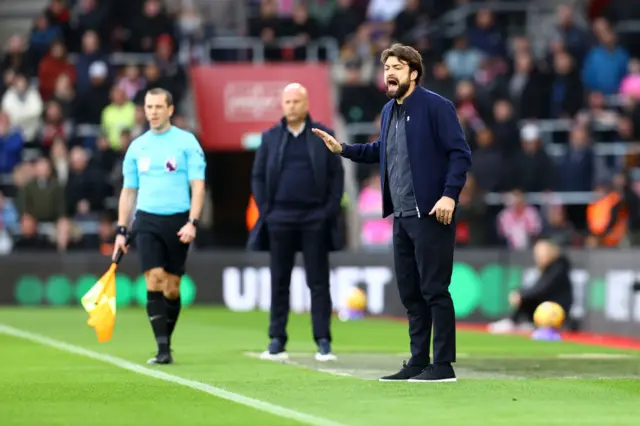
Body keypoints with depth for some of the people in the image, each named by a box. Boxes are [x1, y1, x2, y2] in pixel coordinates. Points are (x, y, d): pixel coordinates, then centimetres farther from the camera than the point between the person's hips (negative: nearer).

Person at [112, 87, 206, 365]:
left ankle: (166, 344, 18)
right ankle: (163, 349, -13)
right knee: (154, 279, -12)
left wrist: (192, 222, -14)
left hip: (177, 221, -2)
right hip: (147, 220, 2)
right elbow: (128, 190, 15)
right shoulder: (137, 147, 10)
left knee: (172, 287, 2)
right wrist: (121, 230, 11)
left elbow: (198, 185, -3)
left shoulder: (186, 142, 0)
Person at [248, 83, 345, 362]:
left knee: (318, 282, -1)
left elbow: (337, 175, 4)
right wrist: (265, 210, -1)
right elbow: (258, 177, 9)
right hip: (280, 219, 1)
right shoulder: (270, 137, 8)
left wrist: (330, 210, -5)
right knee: (279, 282, 4)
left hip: (315, 219, -1)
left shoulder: (324, 136, 5)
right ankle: (277, 341, 8)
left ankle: (323, 342, 1)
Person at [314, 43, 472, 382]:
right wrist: (343, 149, 17)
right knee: (410, 292, 10)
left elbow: (460, 153, -13)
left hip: (431, 215, -8)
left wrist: (449, 194, -22)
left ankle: (443, 365, -1)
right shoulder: (389, 111, 14)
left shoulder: (436, 107, -9)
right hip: (401, 216, 8)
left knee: (434, 290, -6)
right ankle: (418, 363, 17)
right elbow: (380, 151, 30)